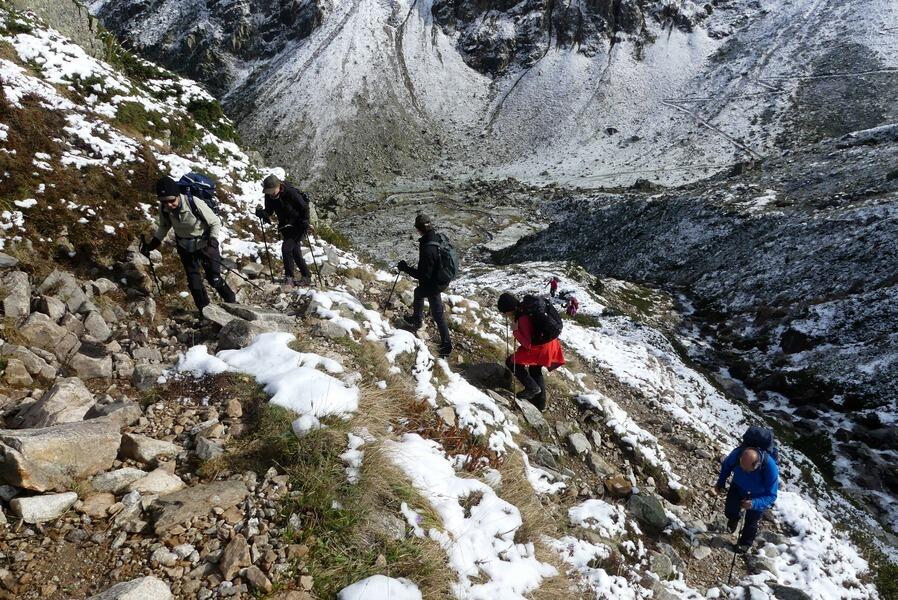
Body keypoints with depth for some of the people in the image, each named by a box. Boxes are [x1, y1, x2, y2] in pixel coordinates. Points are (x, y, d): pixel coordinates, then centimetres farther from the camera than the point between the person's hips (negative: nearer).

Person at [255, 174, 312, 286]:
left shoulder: (291, 193, -23)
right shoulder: (269, 196, -6)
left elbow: (305, 208, -15)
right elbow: (269, 211, 3)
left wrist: (305, 223, -20)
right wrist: (261, 213, -19)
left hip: (298, 226, -7)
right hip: (285, 226, 7)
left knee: (286, 247, -19)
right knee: (295, 251, 12)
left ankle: (289, 277, -9)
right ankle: (306, 277, 23)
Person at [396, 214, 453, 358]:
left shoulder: (428, 250, -36)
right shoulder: (438, 236, -10)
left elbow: (424, 275, -29)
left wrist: (406, 268, -20)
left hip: (434, 284, -9)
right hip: (443, 278, 9)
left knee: (437, 314, 6)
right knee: (418, 292, 33)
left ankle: (446, 345, 20)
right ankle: (417, 319, 57)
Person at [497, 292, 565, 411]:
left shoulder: (523, 318, -28)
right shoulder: (525, 307, -1)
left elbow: (527, 344, -27)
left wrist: (516, 331, -18)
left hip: (540, 347, -9)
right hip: (550, 344, 9)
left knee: (511, 362, 2)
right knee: (535, 370, 26)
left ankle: (532, 388, 8)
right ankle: (540, 403, 36)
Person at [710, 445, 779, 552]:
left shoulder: (770, 468, -43)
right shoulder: (737, 453, -36)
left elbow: (771, 496, -31)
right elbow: (726, 465, -10)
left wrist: (754, 504, -46)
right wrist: (720, 483, -16)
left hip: (758, 496, -2)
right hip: (738, 487, 2)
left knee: (751, 522, 11)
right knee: (730, 511, 11)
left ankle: (745, 543, 41)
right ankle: (734, 518, 49)